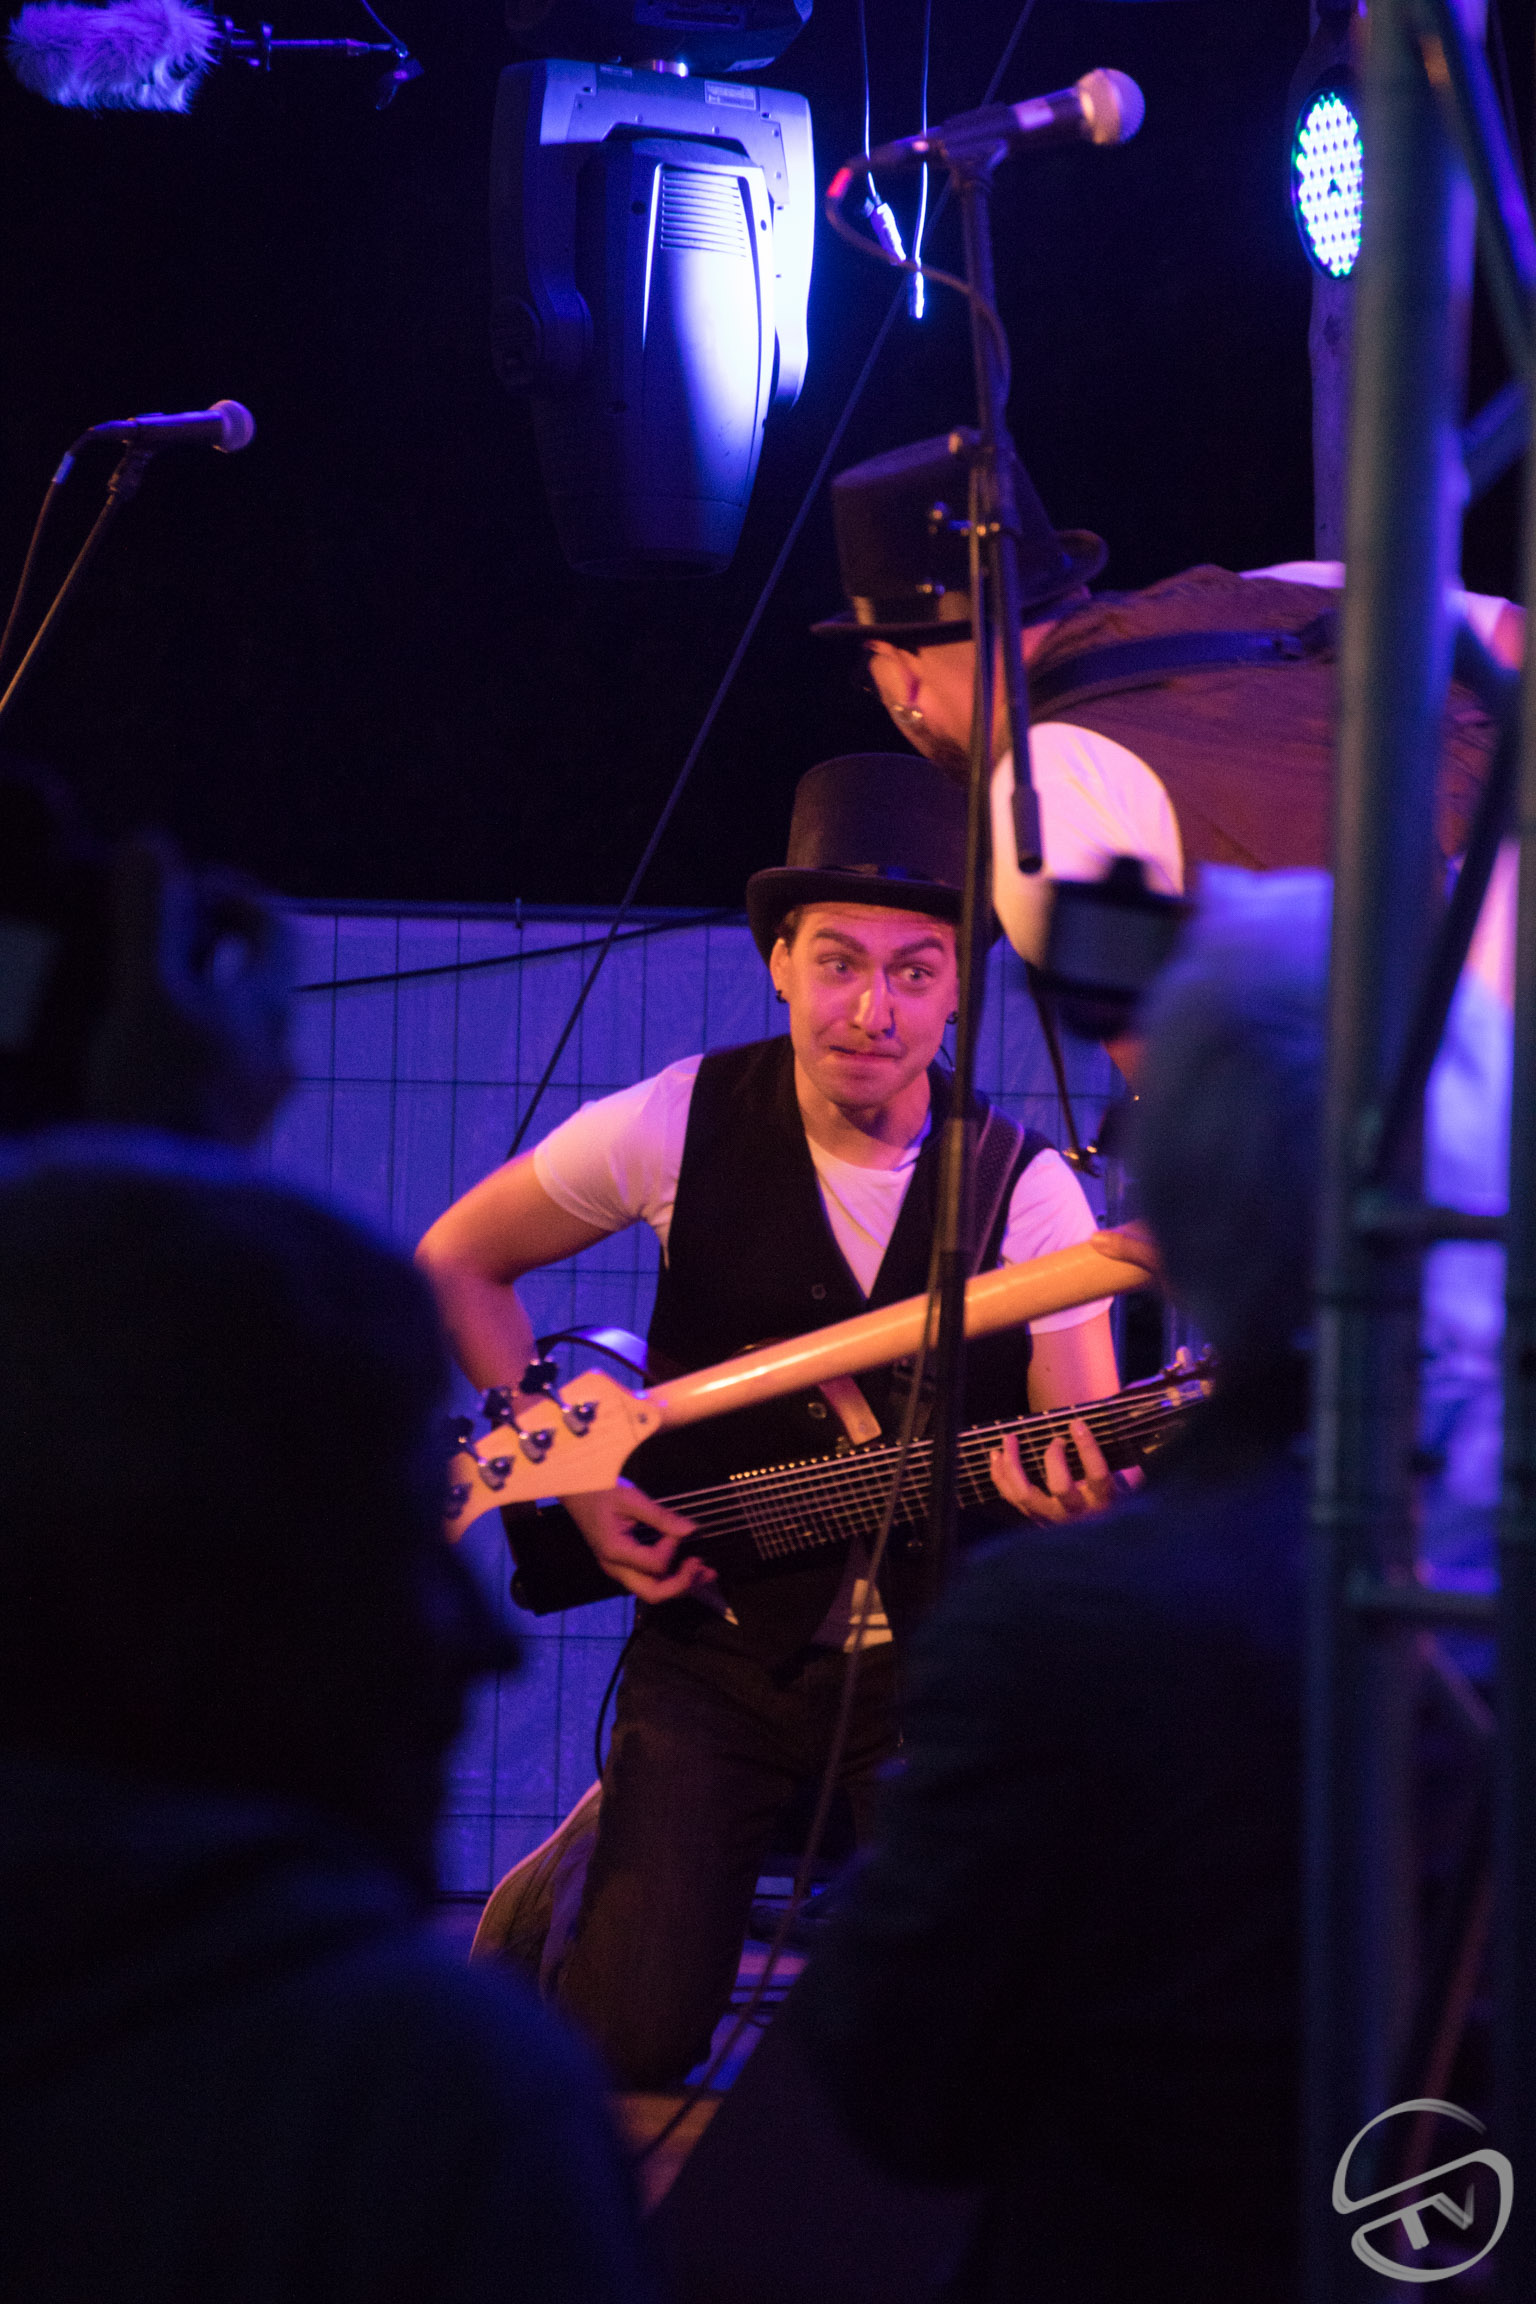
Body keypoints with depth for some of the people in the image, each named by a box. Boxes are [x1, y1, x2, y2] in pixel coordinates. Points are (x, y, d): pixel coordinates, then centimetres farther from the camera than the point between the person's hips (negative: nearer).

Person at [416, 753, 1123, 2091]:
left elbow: (1093, 1461, -7)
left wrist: (1081, 1498, -32)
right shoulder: (678, 1128, -7)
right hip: (718, 1639, 0)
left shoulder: (1025, 1189, -7)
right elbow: (458, 1263, 6)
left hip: (931, 1650, 0)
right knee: (634, 2042, -10)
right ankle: (581, 1872, 21)